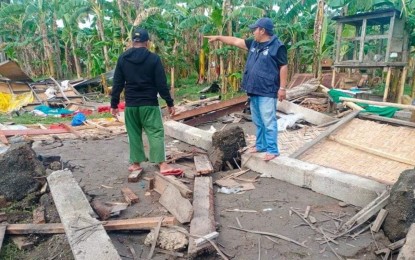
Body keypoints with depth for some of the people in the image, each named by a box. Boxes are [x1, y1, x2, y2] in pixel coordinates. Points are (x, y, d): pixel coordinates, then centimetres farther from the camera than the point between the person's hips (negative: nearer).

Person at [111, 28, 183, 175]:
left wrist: (114, 104, 11)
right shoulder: (153, 58, -5)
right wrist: (170, 103, -1)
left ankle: (135, 163, 19)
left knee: (134, 134, 13)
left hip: (130, 104, 3)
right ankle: (163, 165, -8)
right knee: (156, 133, -2)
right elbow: (161, 84, -7)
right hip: (149, 104, -3)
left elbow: (117, 84, 5)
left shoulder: (122, 59, 4)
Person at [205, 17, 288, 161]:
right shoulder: (254, 43, 13)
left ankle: (272, 150, 3)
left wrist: (282, 88, -14)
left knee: (268, 121, -5)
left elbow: (283, 67, -11)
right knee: (258, 121, 15)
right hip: (254, 90, 8)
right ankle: (261, 145, 28)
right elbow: (235, 41, 20)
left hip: (267, 92, -8)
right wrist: (218, 37, 21)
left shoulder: (277, 46, -10)